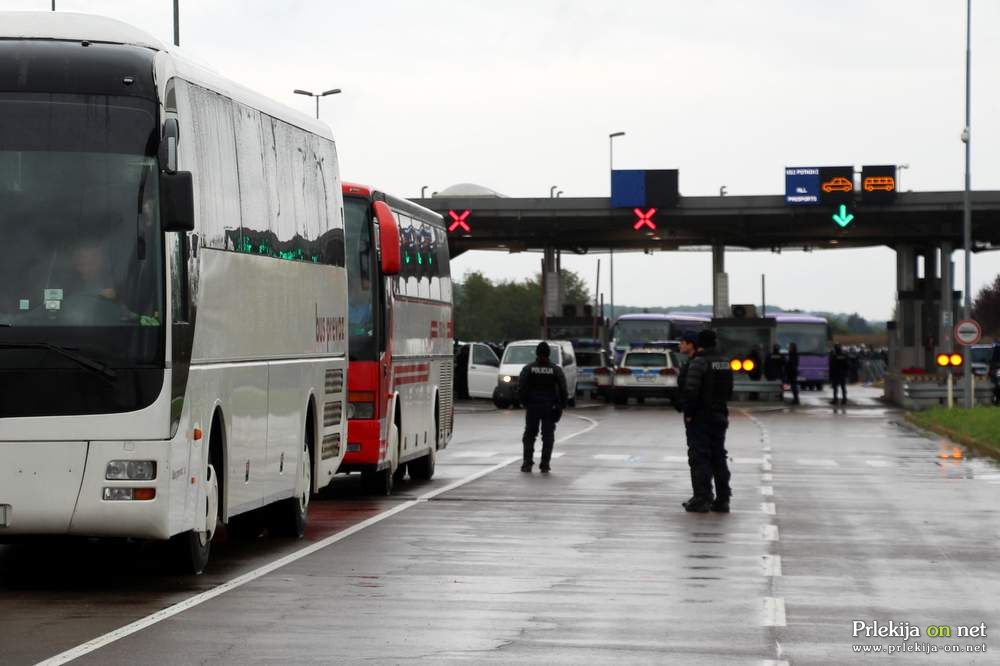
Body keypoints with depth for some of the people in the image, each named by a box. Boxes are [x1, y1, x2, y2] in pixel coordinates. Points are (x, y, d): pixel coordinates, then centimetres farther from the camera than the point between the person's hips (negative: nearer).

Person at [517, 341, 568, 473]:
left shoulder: (528, 369, -2)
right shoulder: (556, 370, 0)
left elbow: (521, 388, -6)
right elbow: (563, 389, -3)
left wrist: (524, 403, 3)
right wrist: (561, 405, 4)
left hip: (532, 407, 0)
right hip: (550, 407, 0)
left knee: (529, 434, 11)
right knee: (548, 436, 5)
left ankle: (527, 463, 5)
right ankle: (545, 465, 0)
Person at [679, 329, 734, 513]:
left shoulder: (698, 363, -16)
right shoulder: (724, 363, 11)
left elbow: (690, 391, -23)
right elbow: (729, 392, 17)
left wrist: (688, 412, -13)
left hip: (700, 417, -7)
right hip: (719, 416, 7)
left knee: (699, 458, -4)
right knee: (718, 457, 12)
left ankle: (702, 499, -6)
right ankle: (722, 500, 13)